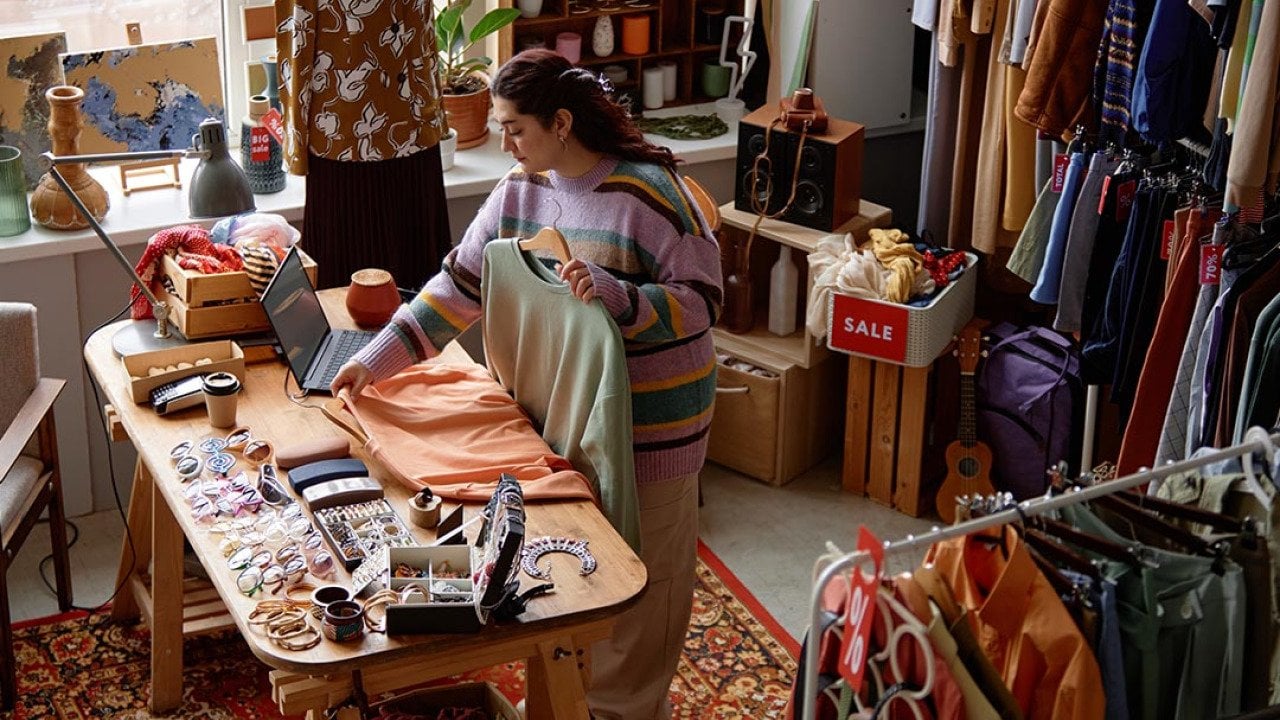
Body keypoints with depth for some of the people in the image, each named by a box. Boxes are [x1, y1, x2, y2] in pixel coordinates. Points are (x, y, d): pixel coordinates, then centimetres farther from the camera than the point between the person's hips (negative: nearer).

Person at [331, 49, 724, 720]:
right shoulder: (518, 191, 0)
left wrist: (616, 296, -34)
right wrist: (376, 358, 0)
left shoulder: (649, 193, -20)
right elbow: (460, 284, 4)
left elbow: (702, 300, -18)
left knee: (640, 574, 7)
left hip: (649, 418, -6)